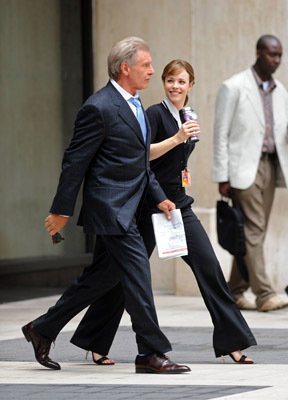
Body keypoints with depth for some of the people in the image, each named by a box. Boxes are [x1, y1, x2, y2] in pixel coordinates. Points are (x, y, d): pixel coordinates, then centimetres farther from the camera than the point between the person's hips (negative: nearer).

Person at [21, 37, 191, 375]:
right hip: (110, 207, -10)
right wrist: (61, 210, -10)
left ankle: (42, 330, 25)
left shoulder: (133, 105, 15)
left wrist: (158, 197, 16)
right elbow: (75, 161, -13)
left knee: (103, 276, 14)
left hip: (127, 207, 10)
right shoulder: (99, 108, -16)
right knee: (137, 274, -8)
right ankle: (151, 353, -1)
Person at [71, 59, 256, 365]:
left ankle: (231, 342, 1)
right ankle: (94, 341, 13)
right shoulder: (155, 114, -10)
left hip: (179, 204, 7)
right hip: (151, 205, -7)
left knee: (208, 267, -2)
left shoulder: (185, 118, 14)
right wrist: (176, 139, -29)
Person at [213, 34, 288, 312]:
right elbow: (221, 133, -6)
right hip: (244, 168, -6)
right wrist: (222, 177, -11)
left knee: (255, 232, 7)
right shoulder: (233, 87, -5)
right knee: (253, 229, -11)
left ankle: (235, 292, 15)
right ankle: (264, 294, -15)